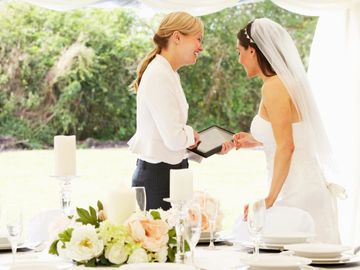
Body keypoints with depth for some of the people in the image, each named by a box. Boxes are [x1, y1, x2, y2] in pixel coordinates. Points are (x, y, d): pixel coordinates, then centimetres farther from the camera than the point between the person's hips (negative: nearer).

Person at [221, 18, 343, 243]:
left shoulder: (273, 87, -14)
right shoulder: (288, 81, 13)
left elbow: (286, 147, -20)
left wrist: (270, 198, -18)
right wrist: (256, 141, 26)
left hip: (297, 195, -9)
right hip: (309, 187, 9)